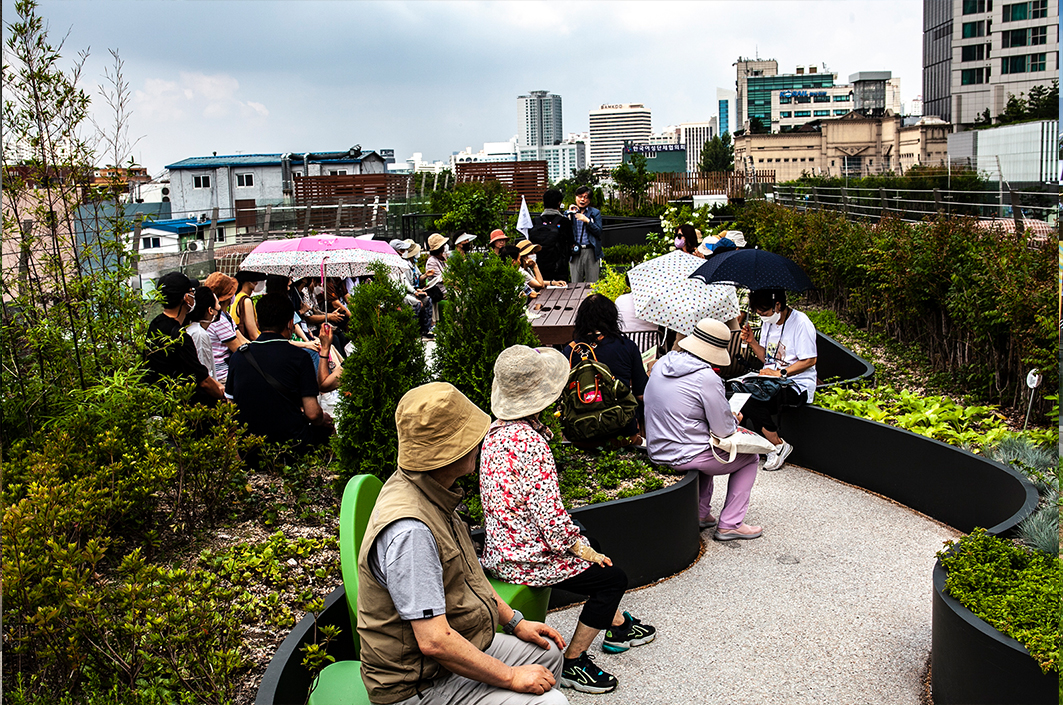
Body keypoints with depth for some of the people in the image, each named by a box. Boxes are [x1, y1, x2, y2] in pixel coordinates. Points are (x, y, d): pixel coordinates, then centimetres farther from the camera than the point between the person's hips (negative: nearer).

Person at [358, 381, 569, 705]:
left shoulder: (431, 491, 1)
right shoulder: (409, 531, -32)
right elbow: (434, 642, -31)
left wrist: (514, 622, 15)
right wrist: (511, 677, -20)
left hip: (460, 644, 10)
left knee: (548, 653, 19)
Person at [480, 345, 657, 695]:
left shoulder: (497, 430, 4)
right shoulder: (530, 442, -26)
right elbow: (548, 512, -26)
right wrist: (580, 548, -10)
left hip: (501, 545, 10)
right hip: (525, 558, -10)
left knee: (592, 547, 26)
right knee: (612, 577, 2)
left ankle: (618, 626, 43)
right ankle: (572, 663, 9)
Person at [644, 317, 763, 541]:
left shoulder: (661, 364, 2)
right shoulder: (707, 378, -21)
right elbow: (723, 431, -13)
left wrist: (727, 417, 16)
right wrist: (734, 420, 10)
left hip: (656, 452, 8)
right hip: (685, 457, -7)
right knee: (750, 458, 15)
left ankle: (700, 514, 31)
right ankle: (730, 524, 14)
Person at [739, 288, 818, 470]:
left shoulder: (800, 322, -13)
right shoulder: (768, 322, 11)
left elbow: (809, 360, -15)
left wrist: (781, 373, -22)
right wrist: (752, 341, 1)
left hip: (798, 385, -7)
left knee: (754, 402, -30)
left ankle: (779, 446, -11)